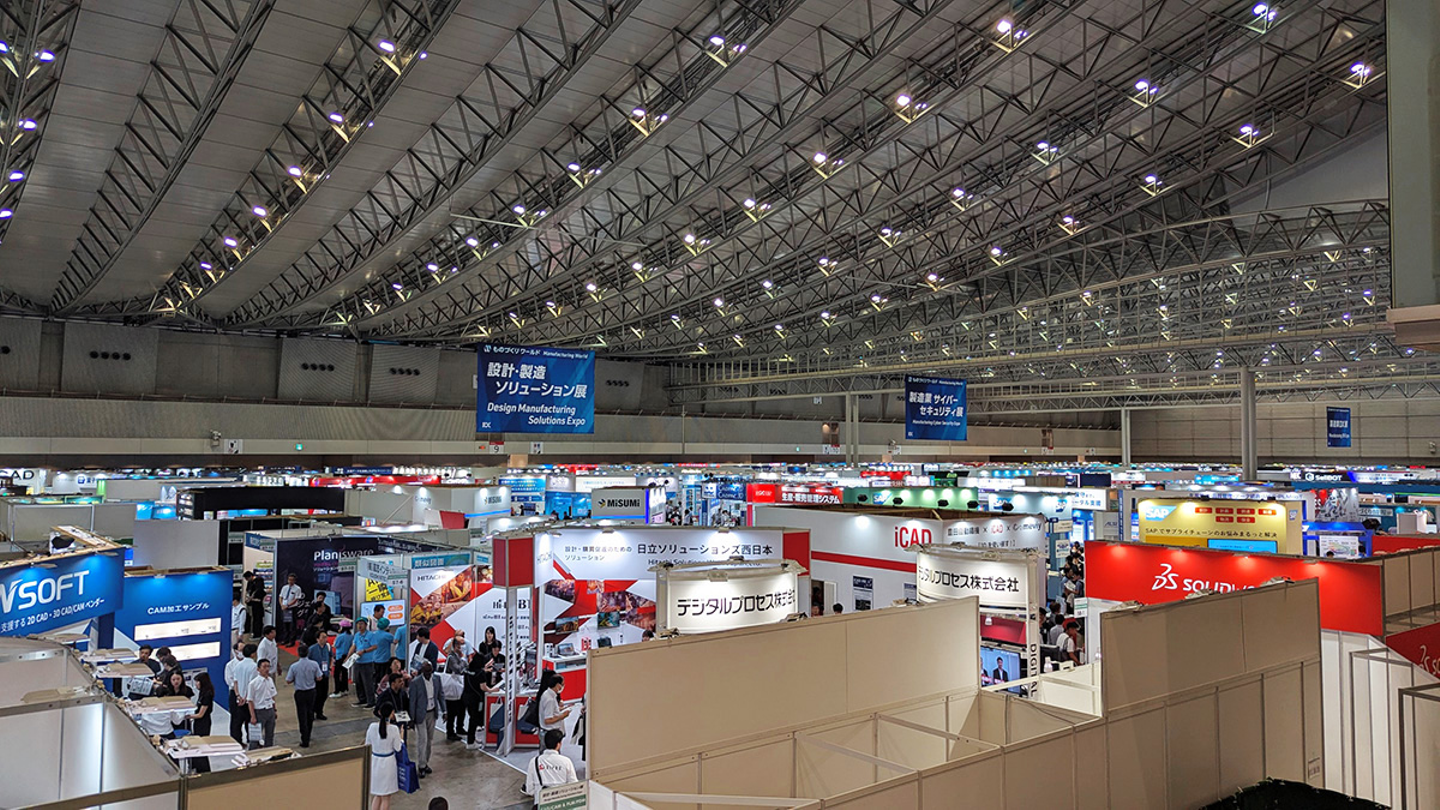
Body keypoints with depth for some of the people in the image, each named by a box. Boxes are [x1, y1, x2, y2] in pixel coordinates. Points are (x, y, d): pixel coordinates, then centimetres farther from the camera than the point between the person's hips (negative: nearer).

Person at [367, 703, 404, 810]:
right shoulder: (393, 729, -19)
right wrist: (401, 739, 7)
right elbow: (397, 748, -10)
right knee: (385, 797, 11)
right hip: (388, 762, -3)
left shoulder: (372, 726, -10)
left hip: (374, 761, 3)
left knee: (376, 795, 20)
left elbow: (367, 745, 2)